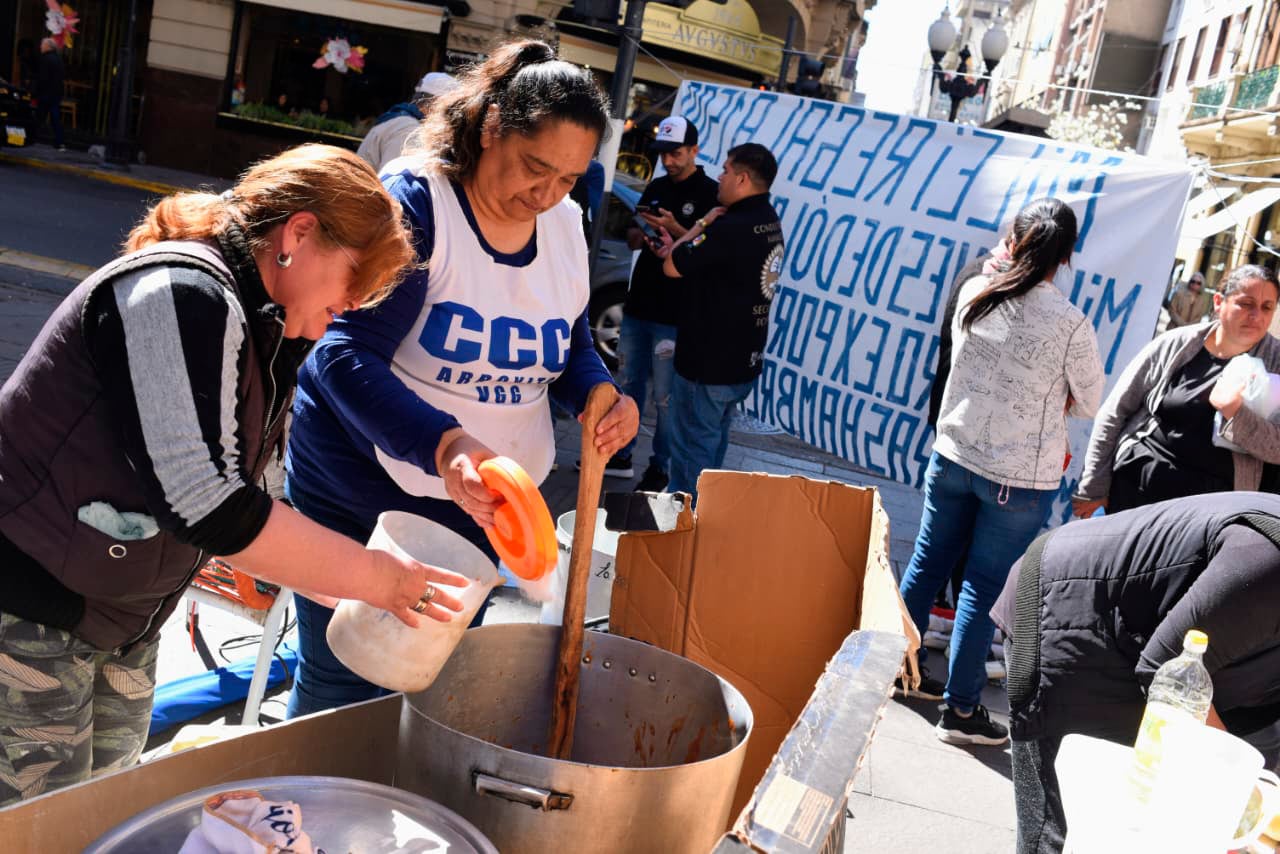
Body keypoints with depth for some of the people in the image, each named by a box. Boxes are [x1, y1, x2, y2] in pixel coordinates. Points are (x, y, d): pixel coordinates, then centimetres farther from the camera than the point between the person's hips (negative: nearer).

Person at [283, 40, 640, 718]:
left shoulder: (565, 228, 2)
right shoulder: (414, 200, -17)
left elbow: (571, 347, 16)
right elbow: (344, 356, -25)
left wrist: (600, 395, -8)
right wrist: (442, 445, -41)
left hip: (477, 507, 6)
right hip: (362, 493, -5)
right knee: (343, 688, 7)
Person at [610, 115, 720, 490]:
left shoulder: (711, 194, -6)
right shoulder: (656, 188, 14)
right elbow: (632, 239, 18)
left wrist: (674, 229, -24)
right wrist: (641, 235, -5)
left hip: (675, 314, -7)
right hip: (638, 304, 7)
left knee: (665, 396, -2)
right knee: (628, 385, 13)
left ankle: (659, 467, 8)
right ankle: (621, 456, 25)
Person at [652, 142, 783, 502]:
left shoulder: (732, 228, -25)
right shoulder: (769, 222, 7)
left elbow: (672, 267, -17)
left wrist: (701, 224, -7)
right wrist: (680, 246, 5)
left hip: (708, 365, -10)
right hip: (745, 362, 10)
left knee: (691, 451, 0)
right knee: (713, 445, 21)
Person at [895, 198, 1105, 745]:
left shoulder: (973, 294, -6)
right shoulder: (1069, 324, -18)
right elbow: (1090, 402, -3)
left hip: (952, 456, 4)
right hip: (1020, 478, -4)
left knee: (928, 563, 18)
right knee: (983, 588, 4)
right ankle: (961, 710, 15)